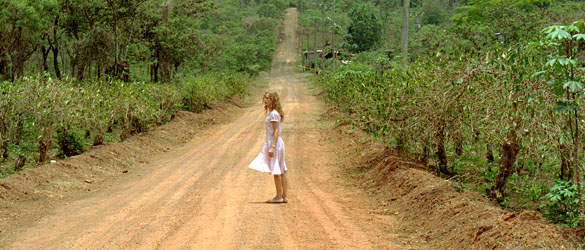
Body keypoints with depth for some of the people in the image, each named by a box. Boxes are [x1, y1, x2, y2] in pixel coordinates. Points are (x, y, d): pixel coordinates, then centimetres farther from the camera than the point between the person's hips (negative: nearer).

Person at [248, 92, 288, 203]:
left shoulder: (273, 114, -14)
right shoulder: (273, 113, 15)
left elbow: (276, 131, -19)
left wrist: (272, 147, -23)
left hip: (274, 142, -10)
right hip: (278, 143, 10)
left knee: (276, 171, -3)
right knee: (281, 171, 9)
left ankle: (279, 196, 2)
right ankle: (284, 196, 11)